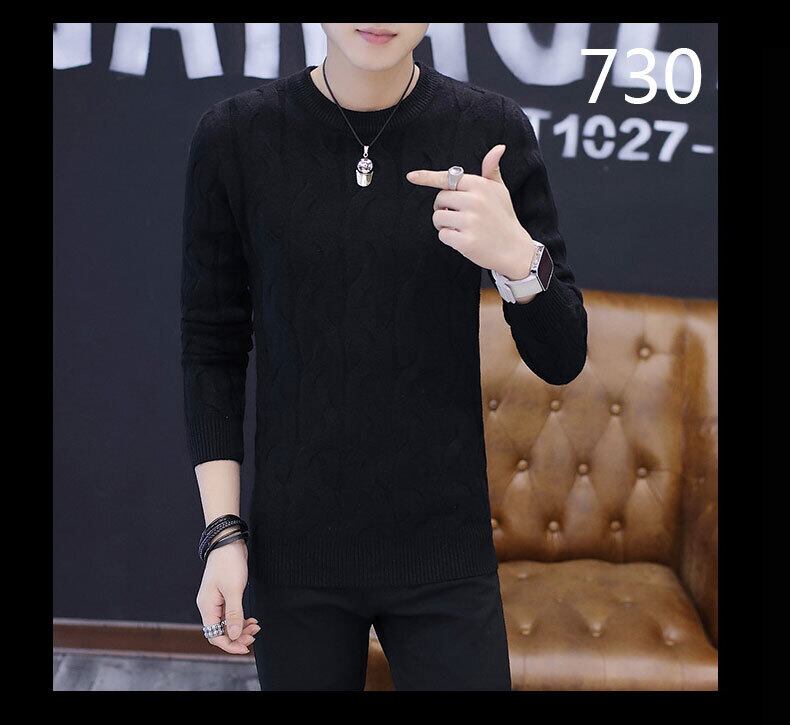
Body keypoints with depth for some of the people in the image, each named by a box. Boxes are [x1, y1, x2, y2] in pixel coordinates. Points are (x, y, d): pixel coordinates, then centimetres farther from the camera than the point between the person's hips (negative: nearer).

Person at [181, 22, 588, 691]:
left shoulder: (492, 131, -5)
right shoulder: (235, 136, -5)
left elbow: (562, 359, -2)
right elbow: (212, 348, 2)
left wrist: (517, 257, -21)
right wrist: (223, 531, -3)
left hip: (445, 552, 0)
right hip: (295, 553, 0)